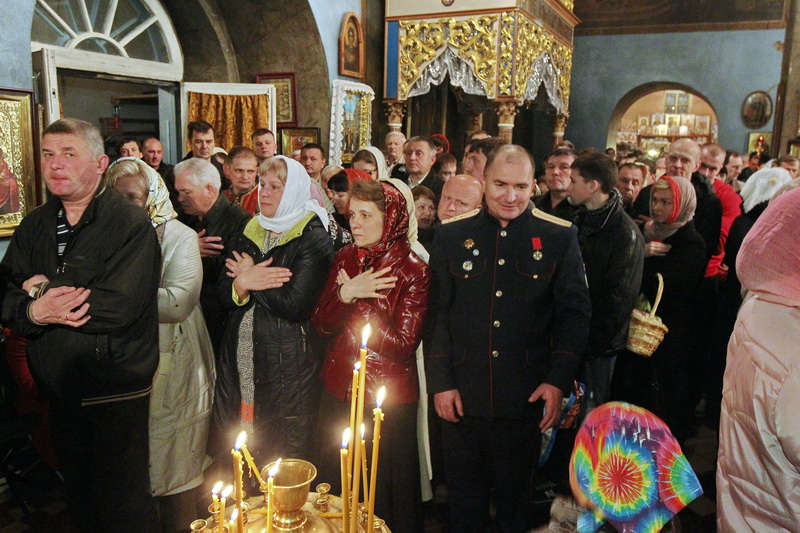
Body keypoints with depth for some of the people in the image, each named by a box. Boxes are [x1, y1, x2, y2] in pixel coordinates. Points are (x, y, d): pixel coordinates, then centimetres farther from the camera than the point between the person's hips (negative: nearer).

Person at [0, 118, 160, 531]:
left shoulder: (130, 224, -14)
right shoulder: (35, 225, 8)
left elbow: (119, 306, -26)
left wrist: (43, 287, -14)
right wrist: (34, 312, -19)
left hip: (114, 393, -6)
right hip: (59, 391, 6)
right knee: (78, 498, 23)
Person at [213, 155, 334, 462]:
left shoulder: (312, 238, -9)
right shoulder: (248, 233, 12)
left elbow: (295, 305, -21)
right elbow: (224, 295, 5)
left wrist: (249, 278, -9)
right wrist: (244, 283, -17)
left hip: (287, 364, -6)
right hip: (240, 359, 6)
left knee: (285, 455, 7)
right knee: (235, 451, 16)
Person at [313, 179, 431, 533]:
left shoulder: (413, 271, -13)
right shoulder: (345, 258, 3)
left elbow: (402, 346, -19)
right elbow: (321, 325, -3)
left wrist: (355, 302, -16)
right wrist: (346, 294, -20)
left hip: (388, 400, -5)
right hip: (339, 390, 5)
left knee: (385, 488, 12)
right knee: (339, 486, 20)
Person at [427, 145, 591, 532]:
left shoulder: (560, 237, 0)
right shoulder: (451, 236, 2)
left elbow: (575, 312, 0)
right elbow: (437, 314, 3)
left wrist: (559, 380, -9)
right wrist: (440, 382, -2)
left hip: (527, 399, -1)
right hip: (461, 399, 1)